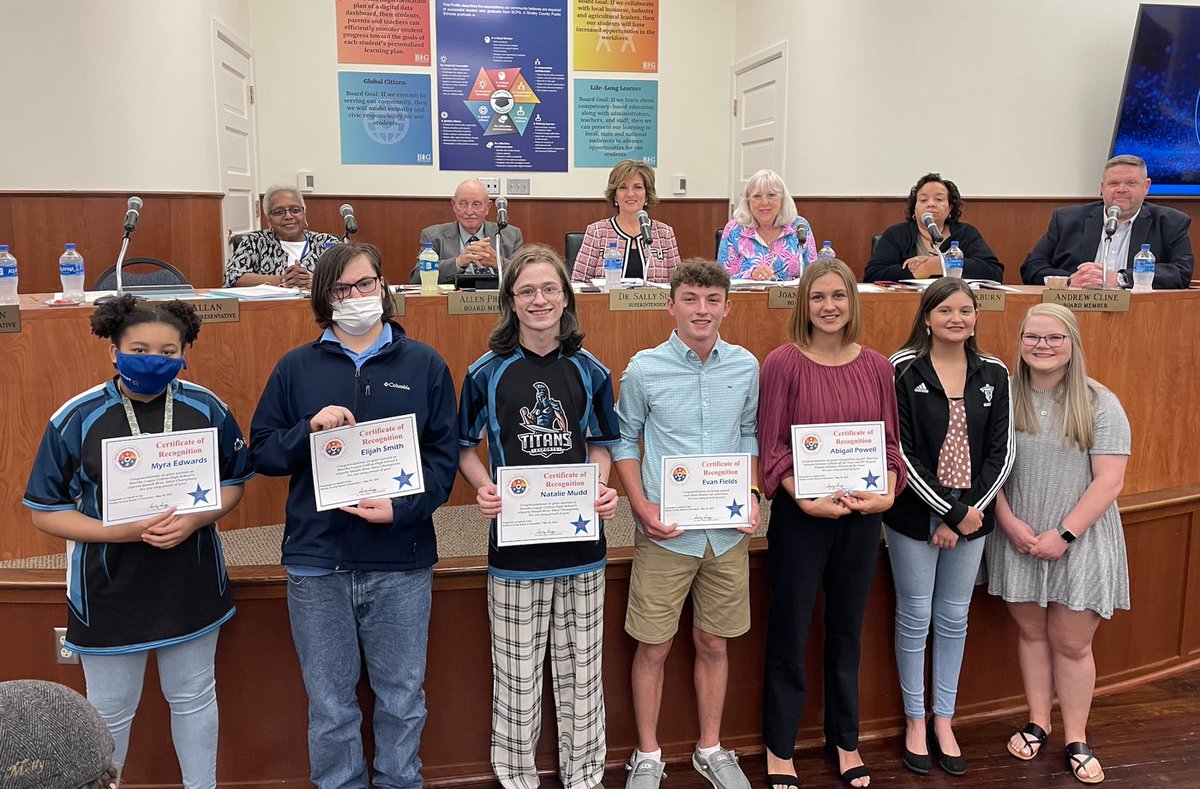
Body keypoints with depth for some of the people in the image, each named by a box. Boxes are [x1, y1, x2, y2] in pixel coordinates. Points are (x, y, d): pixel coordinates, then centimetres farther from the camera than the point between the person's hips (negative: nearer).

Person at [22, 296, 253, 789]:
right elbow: (45, 512, -7)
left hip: (191, 584, 2)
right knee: (110, 712, 16)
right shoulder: (76, 419, -11)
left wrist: (194, 520, -17)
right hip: (109, 591, -1)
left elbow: (233, 483, 4)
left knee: (194, 699, 18)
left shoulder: (207, 409, -6)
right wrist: (122, 532, -23)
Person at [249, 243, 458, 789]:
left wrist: (401, 509, -16)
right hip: (317, 563, 1)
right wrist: (310, 429, -15)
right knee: (330, 707, 12)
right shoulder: (296, 368, 5)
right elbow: (261, 452, 4)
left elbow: (444, 457, 0)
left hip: (402, 563, 0)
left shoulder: (424, 365, 3)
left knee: (402, 701, 13)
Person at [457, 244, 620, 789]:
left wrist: (604, 489, -5)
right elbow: (465, 448, 6)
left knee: (581, 666, 13)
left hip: (582, 540, 2)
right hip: (515, 543, -2)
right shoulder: (487, 373, -2)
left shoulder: (590, 372, 4)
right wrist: (483, 488, -12)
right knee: (517, 670, 7)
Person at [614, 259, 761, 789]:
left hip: (729, 532, 3)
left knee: (713, 643, 15)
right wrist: (644, 508, -9)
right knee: (654, 646, 6)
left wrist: (751, 496, 1)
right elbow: (624, 441, 1)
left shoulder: (746, 367, 1)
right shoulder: (644, 369, -7)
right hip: (665, 533, -2)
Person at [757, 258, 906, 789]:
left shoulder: (877, 367, 4)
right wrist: (808, 500, -20)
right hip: (800, 515, -4)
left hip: (862, 516, 4)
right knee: (790, 631, 7)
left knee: (847, 631, 17)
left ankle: (845, 740, 35)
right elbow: (771, 446, -9)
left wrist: (886, 493, -10)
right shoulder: (783, 363, -8)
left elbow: (889, 441, 7)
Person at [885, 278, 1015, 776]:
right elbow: (901, 451, -12)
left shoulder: (994, 374, 4)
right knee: (915, 616, 6)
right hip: (915, 513, -3)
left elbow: (1001, 451, 2)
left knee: (954, 617, 13)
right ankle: (915, 721, 23)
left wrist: (970, 511, -9)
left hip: (972, 515, 3)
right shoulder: (903, 371, -7)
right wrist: (950, 511, -15)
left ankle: (944, 720, 28)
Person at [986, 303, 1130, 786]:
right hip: (1018, 540, 2)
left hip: (1078, 542, -2)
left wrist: (1064, 534, -16)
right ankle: (1037, 723, 30)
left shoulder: (1099, 404, -6)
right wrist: (1009, 522, -11)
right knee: (1031, 632, 13)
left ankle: (1076, 741, 21)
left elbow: (1109, 480, -11)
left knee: (1071, 642, 5)